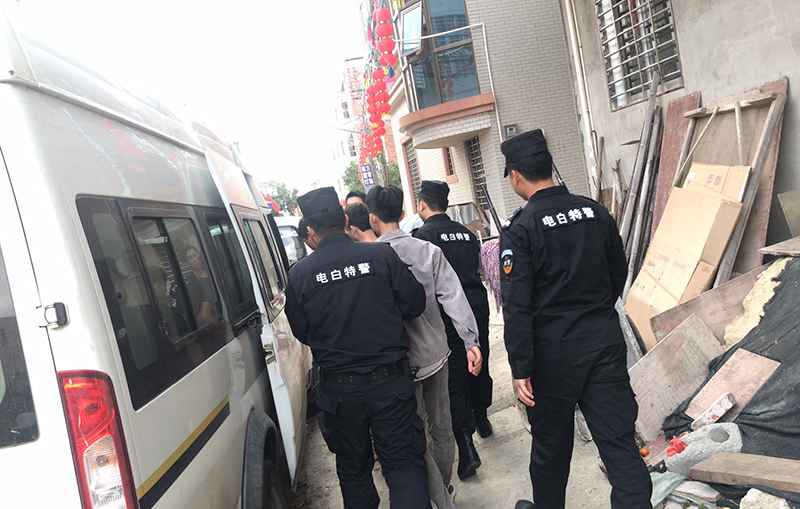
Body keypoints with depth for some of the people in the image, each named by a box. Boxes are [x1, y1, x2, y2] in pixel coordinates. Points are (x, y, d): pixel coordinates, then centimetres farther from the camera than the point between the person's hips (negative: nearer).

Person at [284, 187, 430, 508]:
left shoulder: (299, 273, -8)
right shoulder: (381, 255, -9)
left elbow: (302, 333, 1)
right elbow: (415, 304, -3)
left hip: (339, 389, 1)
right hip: (389, 381, -1)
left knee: (353, 468, 20)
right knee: (404, 464, 9)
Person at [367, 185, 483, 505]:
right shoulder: (429, 251, -2)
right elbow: (453, 297, -8)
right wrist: (471, 341, -8)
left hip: (401, 361, -4)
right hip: (436, 353, 5)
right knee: (442, 429, 19)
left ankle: (441, 501, 8)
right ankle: (443, 488, 36)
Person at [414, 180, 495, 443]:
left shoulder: (423, 235, -9)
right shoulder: (466, 232, 10)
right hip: (478, 304, 6)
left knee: (453, 375, 0)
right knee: (479, 364, 19)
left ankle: (464, 437, 2)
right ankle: (481, 418, 36)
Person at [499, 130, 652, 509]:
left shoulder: (520, 229, -14)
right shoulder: (596, 212, 1)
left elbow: (516, 306, -17)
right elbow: (618, 275, 14)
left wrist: (521, 369, -13)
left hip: (553, 352, -3)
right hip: (605, 342, 4)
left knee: (550, 443, 16)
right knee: (619, 442, 7)